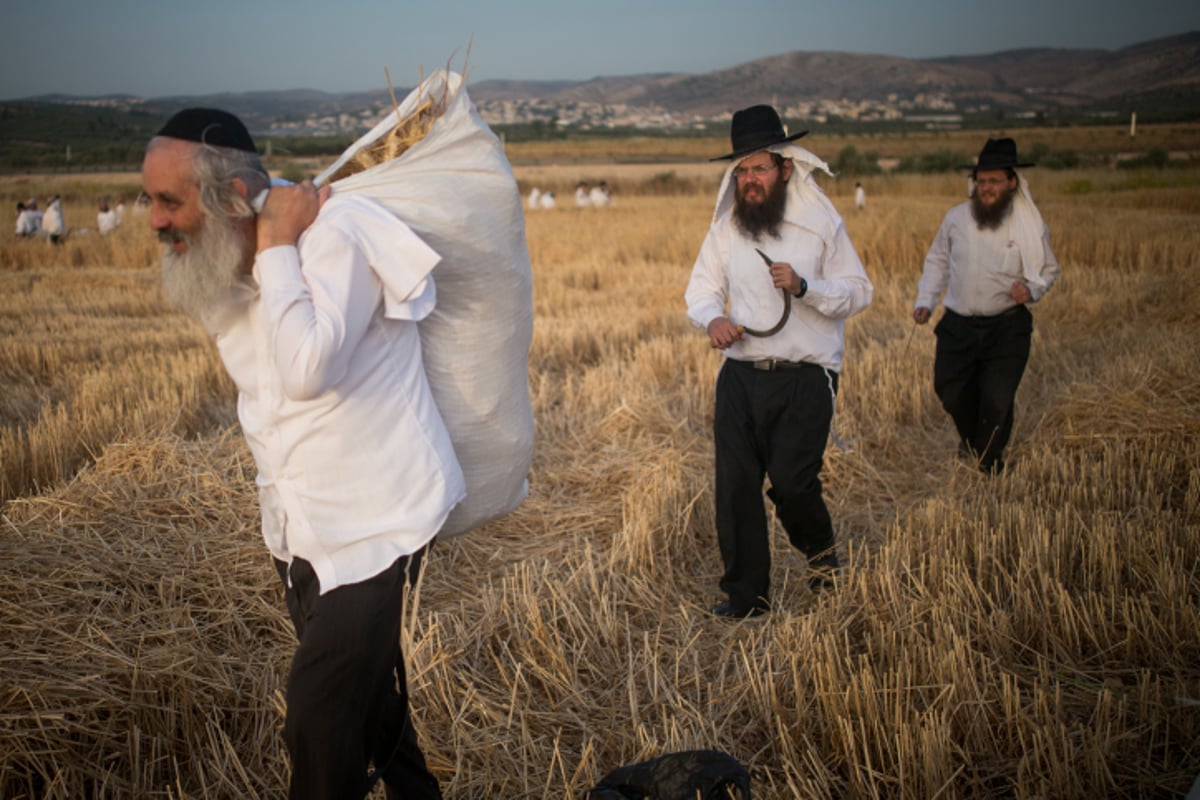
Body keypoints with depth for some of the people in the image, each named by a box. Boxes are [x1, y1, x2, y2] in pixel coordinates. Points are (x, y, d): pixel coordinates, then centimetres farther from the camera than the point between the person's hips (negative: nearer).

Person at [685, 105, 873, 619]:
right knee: (735, 486, 2)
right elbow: (701, 289, 13)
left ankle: (820, 550, 25)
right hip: (740, 376, 4)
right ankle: (746, 595, 16)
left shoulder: (822, 224, 0)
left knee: (791, 482, -10)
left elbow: (859, 291, 1)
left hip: (804, 378, -3)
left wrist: (803, 286, -17)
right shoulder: (725, 228, 8)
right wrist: (711, 319, -11)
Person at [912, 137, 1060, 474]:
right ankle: (971, 439, 43)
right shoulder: (956, 218, 2)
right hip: (958, 325, 2)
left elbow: (1049, 269, 9)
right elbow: (937, 260, 14)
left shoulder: (1031, 225, -3)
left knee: (997, 401, -4)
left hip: (1007, 327, -2)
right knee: (950, 390, 9)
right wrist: (925, 300, 5)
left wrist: (1032, 289, -12)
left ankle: (989, 463, 23)